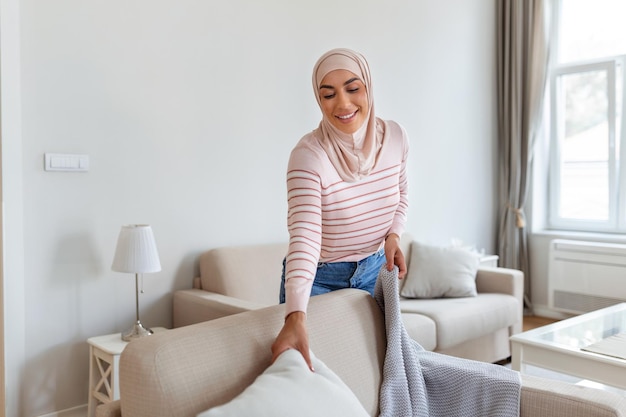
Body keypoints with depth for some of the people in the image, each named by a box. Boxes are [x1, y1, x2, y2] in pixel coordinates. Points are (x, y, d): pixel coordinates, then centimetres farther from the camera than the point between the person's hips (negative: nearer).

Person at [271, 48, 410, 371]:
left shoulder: (395, 137, -11)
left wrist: (393, 235, -8)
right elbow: (303, 237, -38)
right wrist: (296, 317, -50)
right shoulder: (309, 154, -28)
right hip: (318, 279, -5)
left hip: (374, 273, 5)